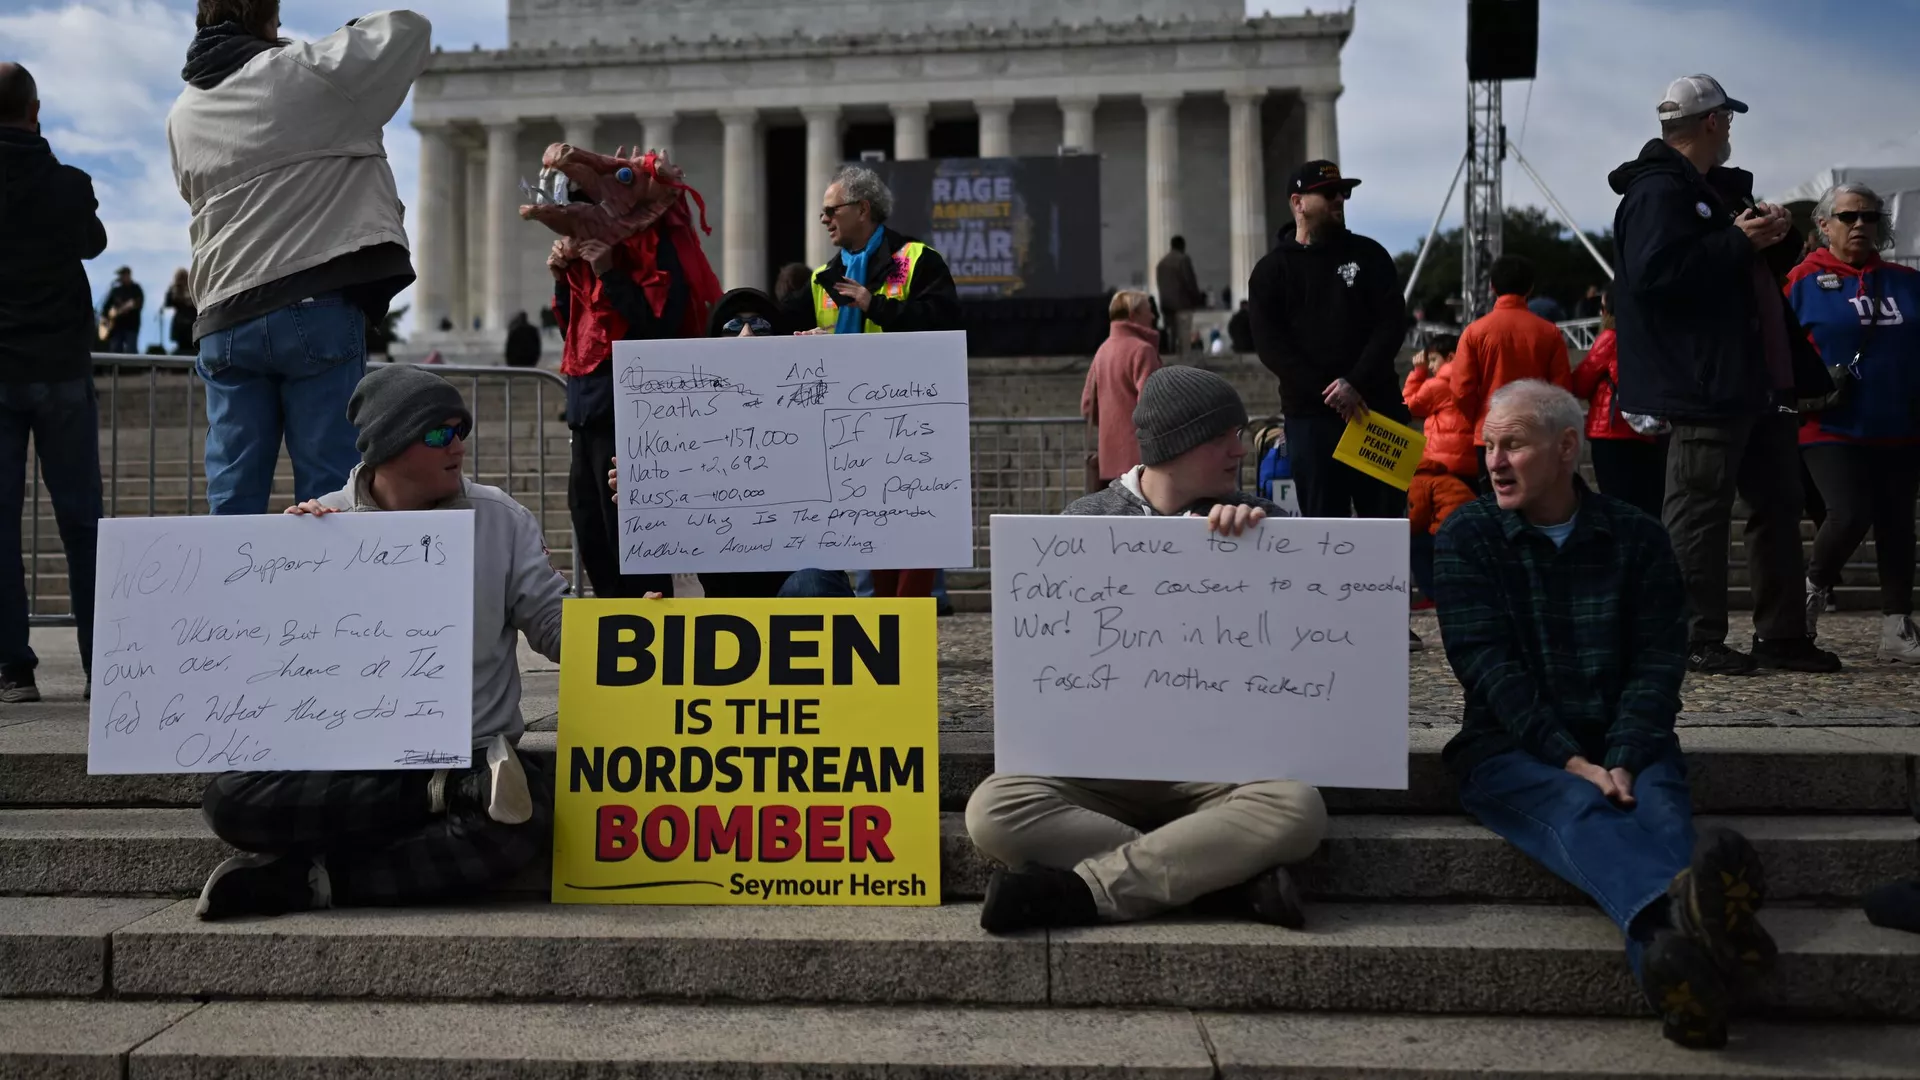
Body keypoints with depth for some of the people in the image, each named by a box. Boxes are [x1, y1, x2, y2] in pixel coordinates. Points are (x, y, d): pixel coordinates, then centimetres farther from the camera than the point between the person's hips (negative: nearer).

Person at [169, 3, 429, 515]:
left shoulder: (182, 116, 15)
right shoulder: (301, 71, -1)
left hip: (224, 320, 5)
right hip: (316, 307, -5)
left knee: (232, 497, 7)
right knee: (327, 493, -2)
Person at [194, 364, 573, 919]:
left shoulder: (501, 519, 6)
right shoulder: (320, 523, 7)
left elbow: (554, 625, 3)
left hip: (467, 755, -2)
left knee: (523, 817, -35)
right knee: (229, 799, -27)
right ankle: (449, 794, -23)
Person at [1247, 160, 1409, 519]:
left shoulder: (1368, 255, 10)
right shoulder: (1272, 270, 6)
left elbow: (1392, 324, 0)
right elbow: (1270, 345, -4)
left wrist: (1355, 383, -14)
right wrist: (1326, 392, -15)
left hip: (1376, 406, 2)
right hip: (1310, 414, -1)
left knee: (1387, 514, 5)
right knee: (1324, 520, 2)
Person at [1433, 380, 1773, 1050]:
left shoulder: (1637, 538, 9)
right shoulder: (1467, 537, 5)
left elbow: (1658, 663, 1)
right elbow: (1487, 664, -6)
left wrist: (1622, 761, -17)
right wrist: (1570, 759, -17)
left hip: (1622, 746, 2)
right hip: (1512, 749, -2)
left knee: (1659, 805, -32)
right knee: (1580, 809, -34)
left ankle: (1675, 956, -65)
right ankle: (1685, 941, -67)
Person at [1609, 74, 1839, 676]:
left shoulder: (1720, 189, 22)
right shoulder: (1659, 192, -9)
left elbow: (1765, 270, 30)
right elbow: (1655, 273, -24)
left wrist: (1774, 238, 8)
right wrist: (1740, 241, -18)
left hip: (1759, 381, 11)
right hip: (1705, 384, -11)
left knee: (1778, 504, 12)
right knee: (1700, 511, -5)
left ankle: (1782, 635, 19)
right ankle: (1697, 640, 2)